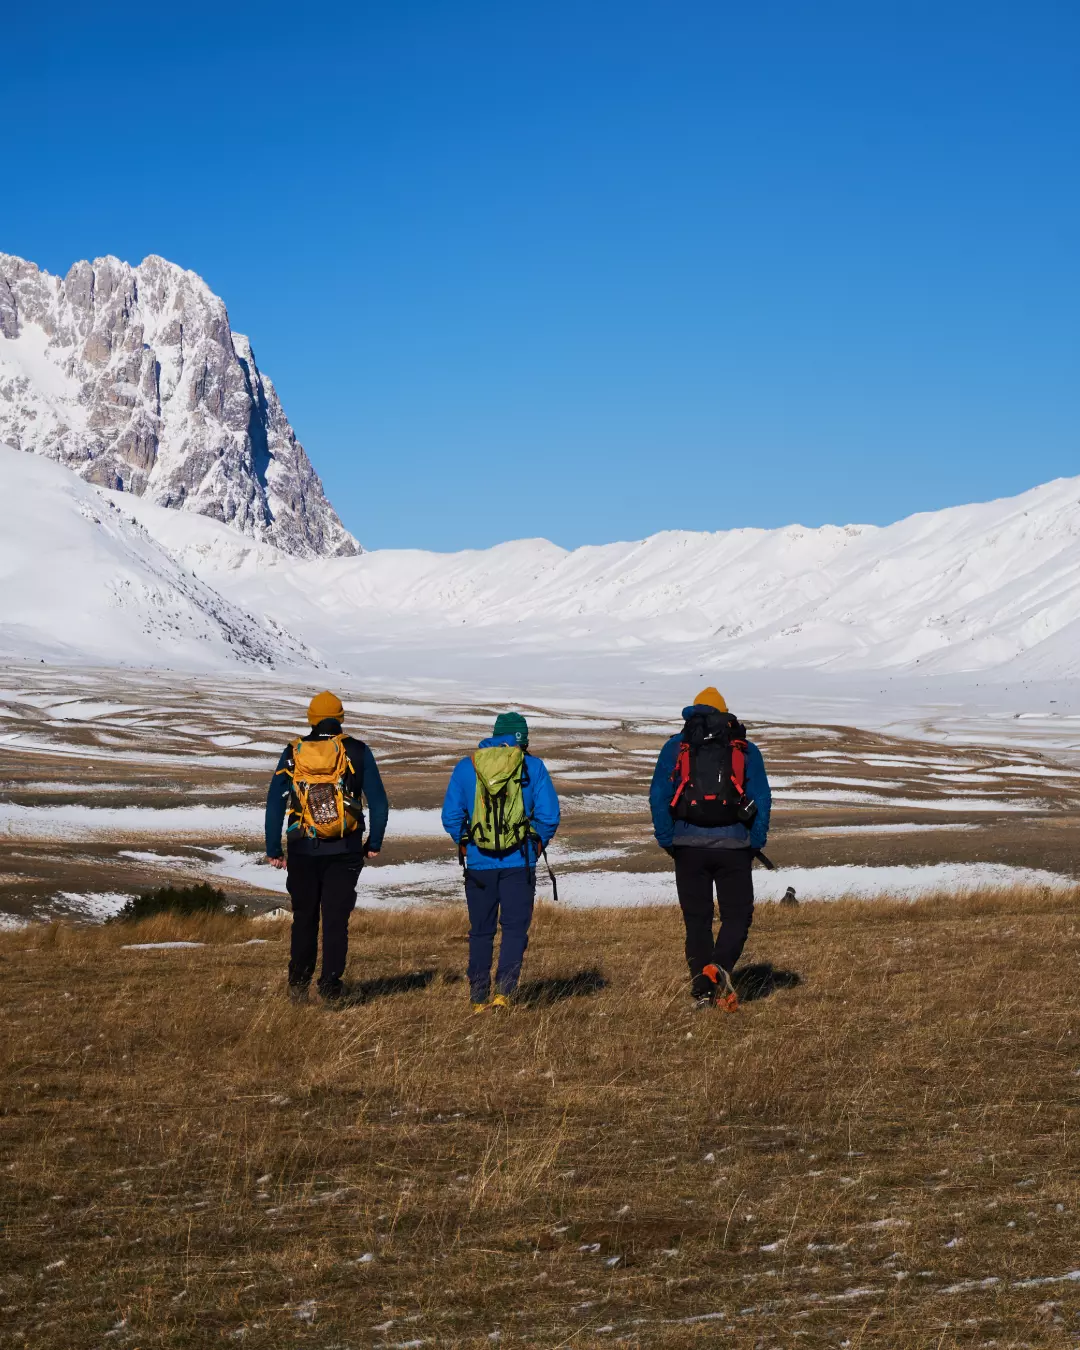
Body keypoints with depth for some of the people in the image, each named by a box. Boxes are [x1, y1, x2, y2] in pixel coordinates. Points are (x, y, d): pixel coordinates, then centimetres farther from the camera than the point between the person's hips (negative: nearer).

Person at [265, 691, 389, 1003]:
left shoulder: (292, 753, 3)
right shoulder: (357, 752, 0)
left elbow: (274, 805, 3)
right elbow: (378, 801, -1)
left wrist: (273, 851, 8)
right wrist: (374, 843, 10)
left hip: (302, 851, 1)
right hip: (345, 851, -1)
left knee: (304, 918, 15)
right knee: (336, 919, 3)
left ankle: (298, 983, 20)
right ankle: (330, 986, -3)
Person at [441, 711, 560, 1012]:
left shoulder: (466, 767, 4)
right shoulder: (533, 767, -1)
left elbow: (451, 817, 2)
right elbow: (549, 815, -5)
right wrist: (538, 844, 11)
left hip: (478, 863, 2)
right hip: (519, 863, -2)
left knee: (480, 931, 12)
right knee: (515, 928, 4)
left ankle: (478, 998, 14)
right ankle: (503, 990, -11)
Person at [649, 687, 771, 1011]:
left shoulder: (675, 747, 9)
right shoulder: (746, 750, 9)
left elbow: (658, 796, 2)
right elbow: (762, 799, 2)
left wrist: (667, 840, 6)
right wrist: (755, 843, 7)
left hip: (689, 845, 1)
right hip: (733, 845, -1)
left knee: (697, 919, 10)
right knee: (737, 915, 6)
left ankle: (702, 990, 6)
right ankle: (719, 967, -20)